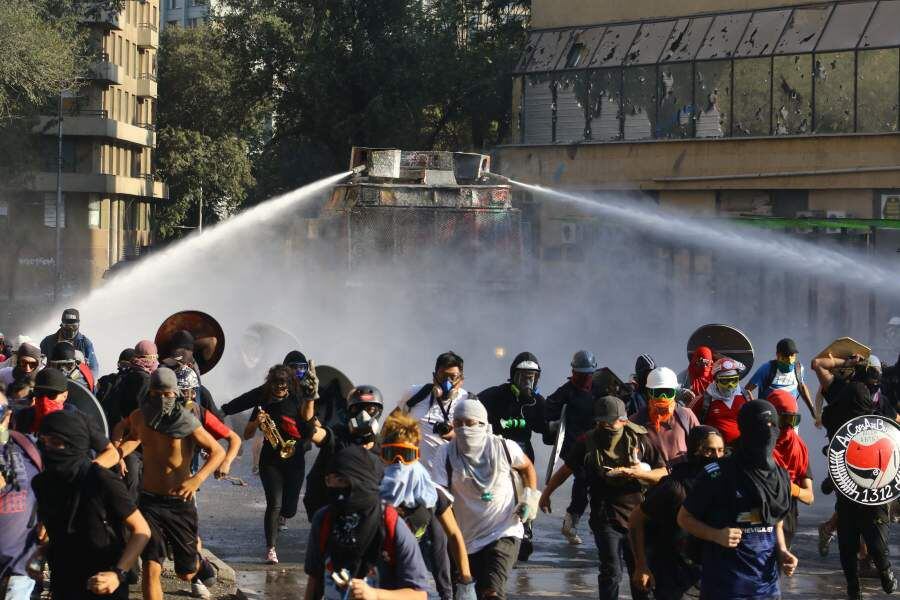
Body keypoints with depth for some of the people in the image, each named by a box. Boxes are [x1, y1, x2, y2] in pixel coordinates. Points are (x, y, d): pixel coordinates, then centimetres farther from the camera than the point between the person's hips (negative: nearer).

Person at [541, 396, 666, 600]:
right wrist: (546, 493, 17)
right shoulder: (587, 442, -1)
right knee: (611, 571, -11)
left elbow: (663, 474, -1)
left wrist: (637, 473, -18)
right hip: (606, 518, -1)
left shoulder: (639, 439, -1)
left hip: (637, 515, 1)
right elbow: (566, 469, 14)